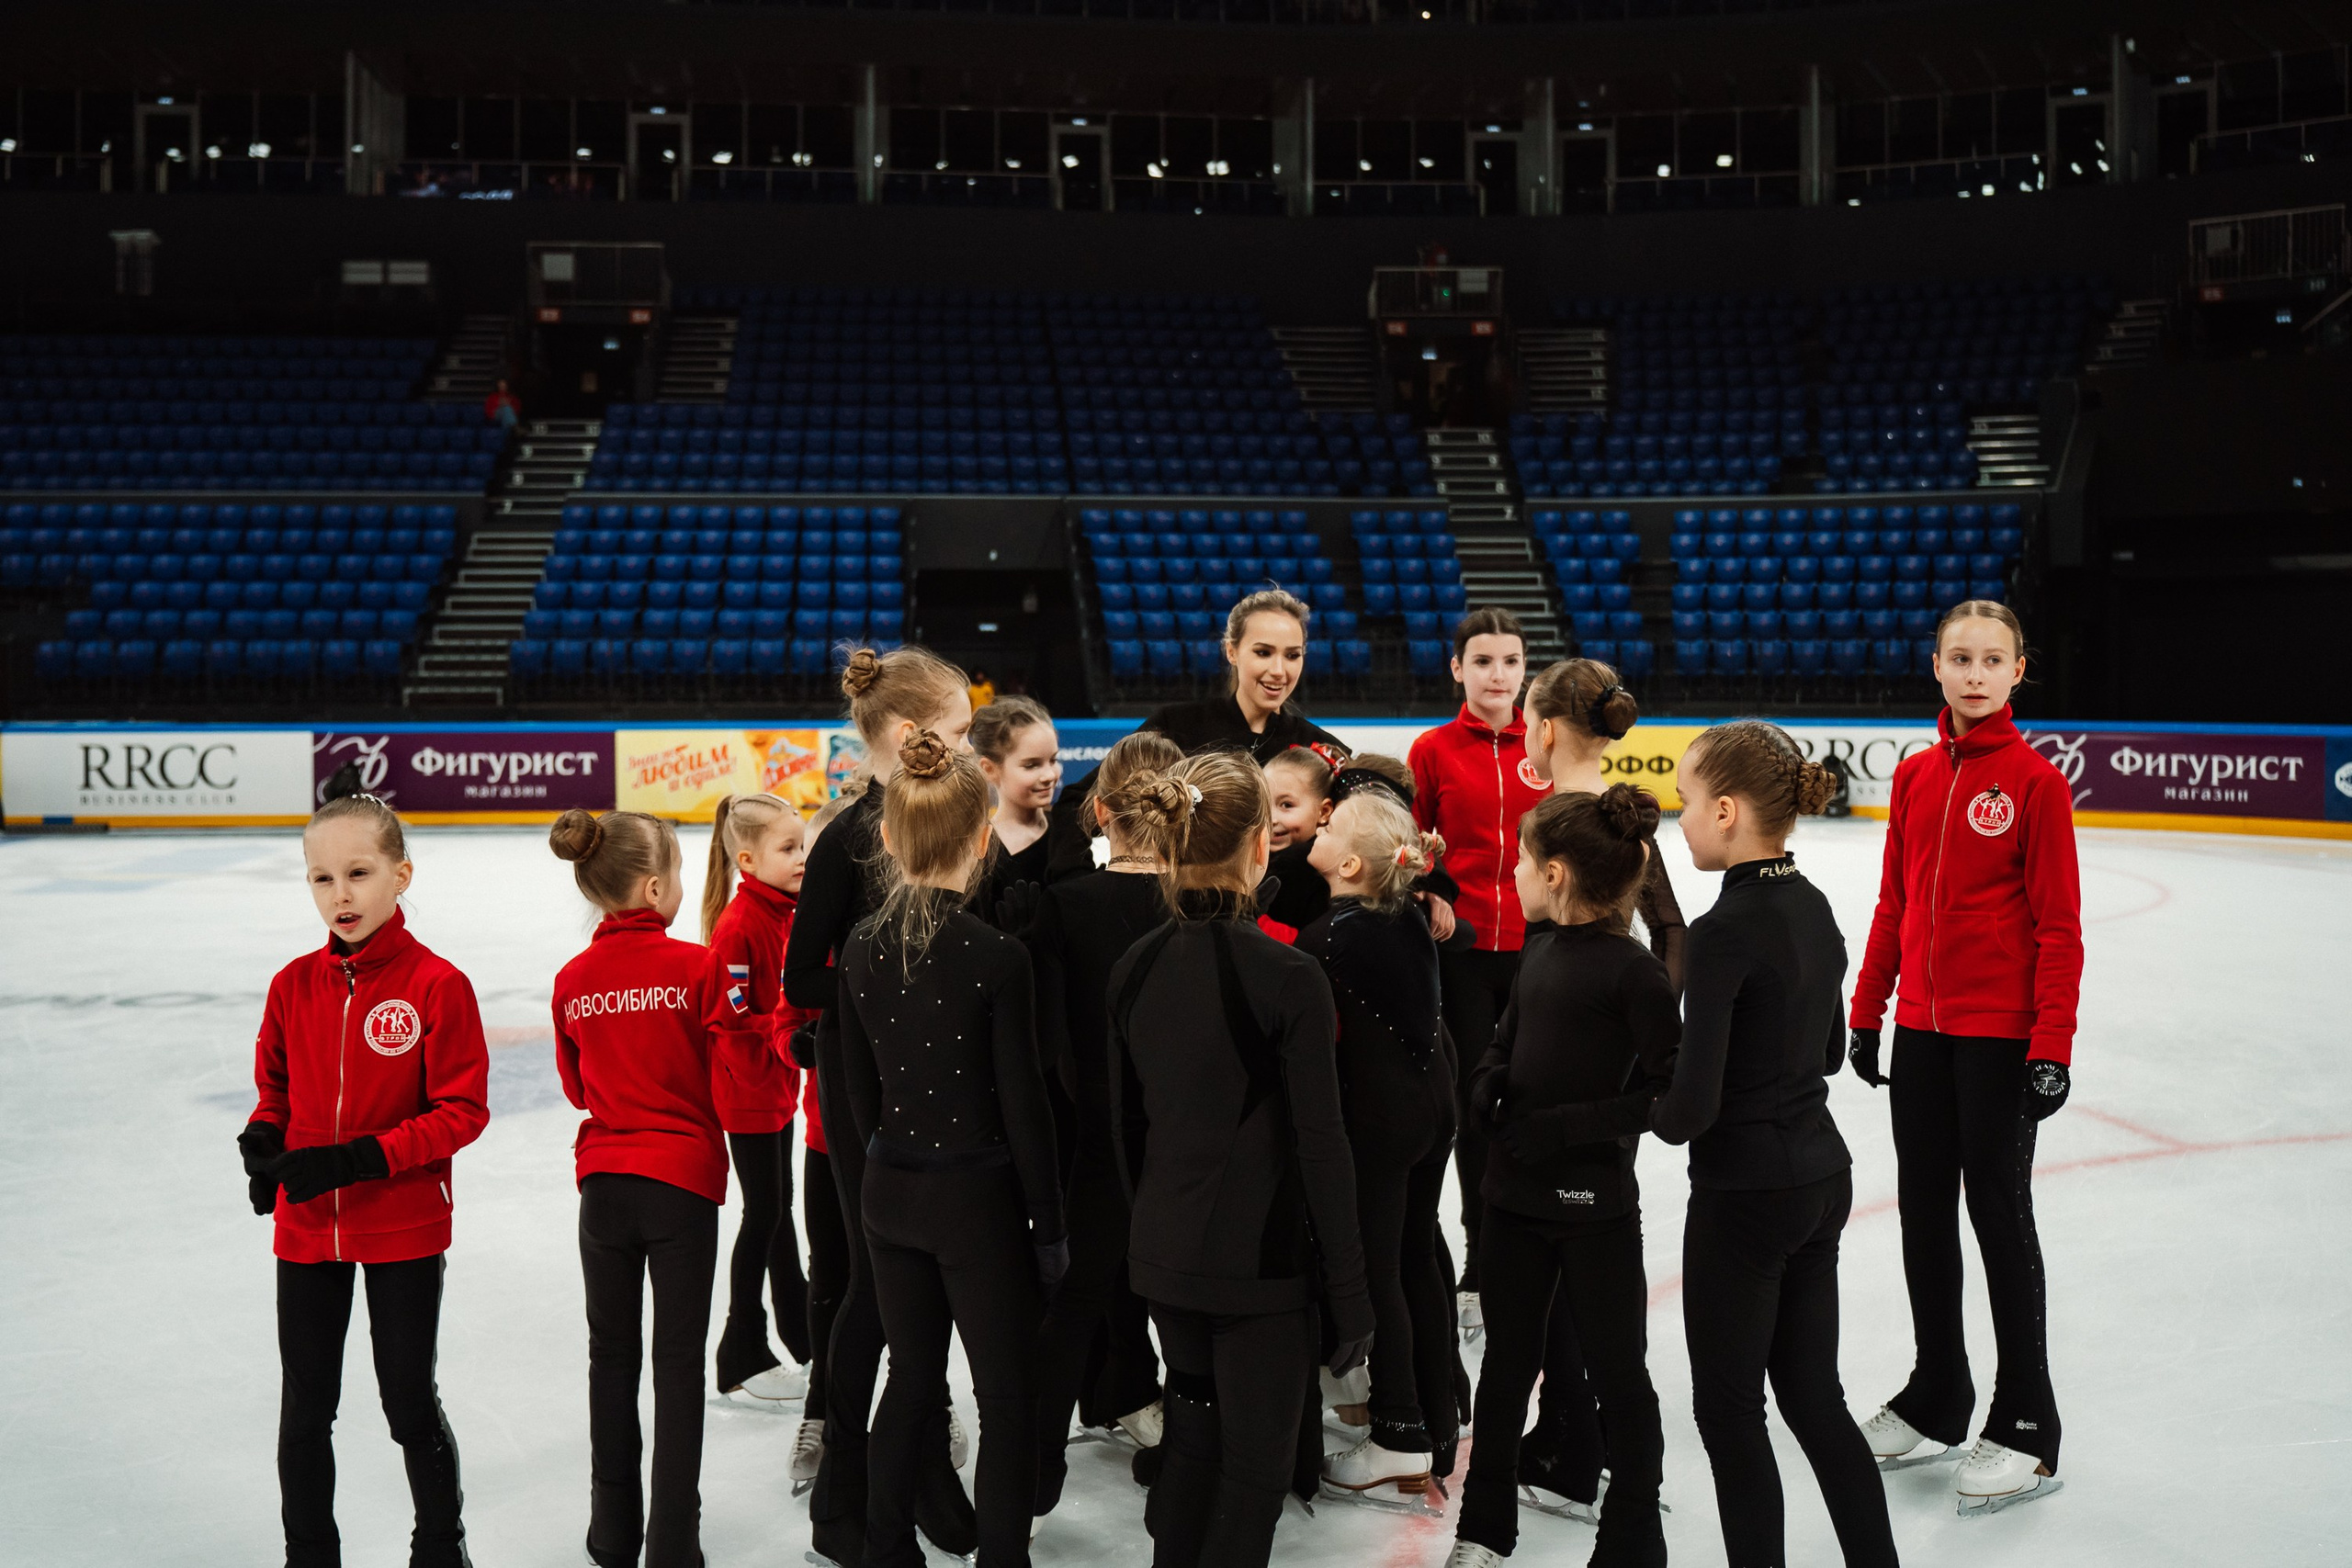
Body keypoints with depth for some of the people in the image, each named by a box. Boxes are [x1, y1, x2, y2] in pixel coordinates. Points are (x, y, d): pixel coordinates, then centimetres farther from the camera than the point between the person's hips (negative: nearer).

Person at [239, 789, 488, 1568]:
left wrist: (361, 1158, -22)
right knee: (305, 1411, 13)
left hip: (405, 1231, -4)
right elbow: (274, 1087, 13)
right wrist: (263, 1140, -9)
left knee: (410, 1405, 11)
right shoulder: (293, 985, -1)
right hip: (306, 1231, 4)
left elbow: (462, 1110, -14)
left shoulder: (436, 985, -14)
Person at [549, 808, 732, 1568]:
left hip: (604, 1181, 4)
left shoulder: (573, 980, 0)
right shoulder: (694, 965, -12)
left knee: (611, 1356, 14)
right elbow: (735, 1065, -10)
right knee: (678, 1362, 4)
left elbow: (576, 1085, 12)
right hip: (683, 1178, -3)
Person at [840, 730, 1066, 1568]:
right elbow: (1022, 1101, -13)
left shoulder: (862, 947, -3)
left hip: (890, 1191, 6)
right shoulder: (996, 955, -18)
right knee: (1006, 1391, 7)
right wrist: (1049, 1224, -4)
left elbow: (858, 1084, 6)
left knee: (912, 1374, 20)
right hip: (976, 1194, -5)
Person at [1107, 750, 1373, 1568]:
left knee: (1192, 1435, 22)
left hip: (1163, 1253, 6)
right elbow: (1321, 1145, -15)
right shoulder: (1288, 977, -17)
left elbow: (1126, 1124, 7)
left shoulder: (1135, 969, -1)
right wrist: (1350, 1289, -7)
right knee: (1255, 1468, 6)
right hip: (1263, 1258, -6)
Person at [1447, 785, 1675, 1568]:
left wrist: (1564, 1125, -21)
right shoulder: (1540, 948, 5)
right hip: (1516, 1190, 7)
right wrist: (1487, 1085, -1)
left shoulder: (1630, 969, -15)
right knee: (1507, 1360, 17)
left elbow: (1670, 1089, -18)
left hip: (1593, 1202, -7)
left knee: (1617, 1371, 8)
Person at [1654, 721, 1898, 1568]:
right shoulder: (1814, 906, 4)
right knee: (1813, 1394, 18)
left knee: (1728, 1408, 7)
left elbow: (1690, 1110, -22)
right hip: (1823, 1173, 8)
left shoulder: (1725, 931, -21)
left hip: (1744, 1193, -8)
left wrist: (1652, 1110, -2)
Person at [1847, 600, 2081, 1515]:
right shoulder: (1915, 776, 6)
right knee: (1924, 1210, 13)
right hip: (1920, 1028, 5)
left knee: (1999, 1216, 2)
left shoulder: (2035, 780, -9)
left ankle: (2026, 1430, 15)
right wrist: (1866, 1014, 11)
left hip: (2001, 1034, -5)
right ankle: (1936, 1400, 29)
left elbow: (2058, 925, -11)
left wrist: (2053, 1046, -15)